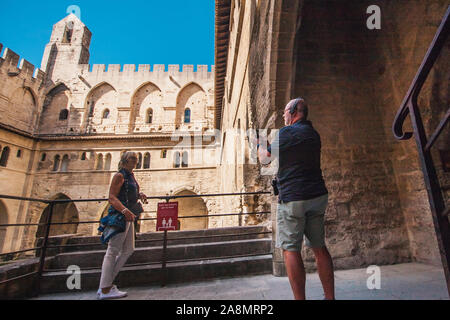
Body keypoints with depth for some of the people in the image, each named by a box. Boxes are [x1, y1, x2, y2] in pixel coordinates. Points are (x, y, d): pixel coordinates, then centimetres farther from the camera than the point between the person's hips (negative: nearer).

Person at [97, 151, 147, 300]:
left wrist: (139, 195, 8)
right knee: (113, 251, -4)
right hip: (119, 216, -10)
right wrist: (124, 210, -30)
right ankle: (105, 290, 5)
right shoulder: (119, 176, -8)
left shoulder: (131, 176, 18)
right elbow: (112, 198, -16)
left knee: (128, 249, 12)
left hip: (128, 216, 10)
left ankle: (106, 283, 20)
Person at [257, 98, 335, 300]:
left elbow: (265, 159, 3)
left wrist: (260, 144, 23)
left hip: (293, 197, -8)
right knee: (319, 247, 13)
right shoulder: (313, 134, 15)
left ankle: (299, 298, 4)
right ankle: (330, 296, 21)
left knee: (290, 249, 0)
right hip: (318, 196, 8)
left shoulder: (287, 132, -7)